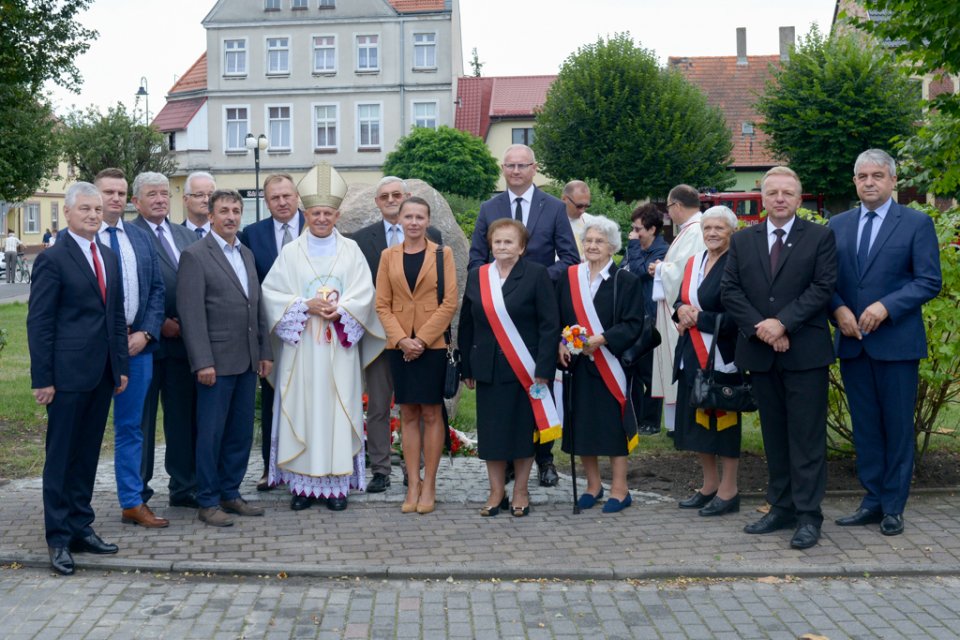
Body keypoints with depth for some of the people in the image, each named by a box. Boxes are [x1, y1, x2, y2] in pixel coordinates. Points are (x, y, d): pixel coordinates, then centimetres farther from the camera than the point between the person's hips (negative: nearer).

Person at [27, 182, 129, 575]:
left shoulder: (109, 258, 14)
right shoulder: (52, 259, -7)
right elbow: (39, 322, -9)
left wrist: (121, 366, 12)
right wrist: (42, 379, -12)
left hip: (102, 374, 7)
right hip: (68, 374, -6)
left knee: (88, 454, 13)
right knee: (61, 456, 2)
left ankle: (81, 527, 22)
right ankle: (59, 538, 9)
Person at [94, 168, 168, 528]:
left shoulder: (140, 238, 10)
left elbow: (157, 288, 10)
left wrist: (146, 333, -3)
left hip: (138, 344, 4)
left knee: (131, 427, 11)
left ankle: (132, 503, 19)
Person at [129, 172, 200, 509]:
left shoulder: (187, 236, 13)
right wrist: (158, 323, -14)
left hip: (183, 338, 6)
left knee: (184, 417, 11)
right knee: (141, 417, 5)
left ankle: (184, 487, 22)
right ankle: (138, 491, 15)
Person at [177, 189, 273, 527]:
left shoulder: (246, 253, 15)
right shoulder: (195, 255, -7)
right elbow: (191, 314, -12)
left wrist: (265, 351, 12)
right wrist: (203, 362, -17)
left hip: (248, 361, 7)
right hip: (217, 360, -7)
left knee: (241, 432, 12)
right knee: (211, 433, 1)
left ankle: (230, 493, 23)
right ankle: (208, 502, 11)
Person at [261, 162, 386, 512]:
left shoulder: (350, 250, 7)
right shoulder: (291, 252, 6)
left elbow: (364, 293, 1)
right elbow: (271, 291, 1)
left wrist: (339, 310, -16)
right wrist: (306, 305, -12)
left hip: (339, 348, 0)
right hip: (300, 345, 0)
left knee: (337, 410, 0)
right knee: (301, 410, 0)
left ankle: (337, 483, 5)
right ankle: (303, 484, 6)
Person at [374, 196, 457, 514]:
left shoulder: (442, 254, 1)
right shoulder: (388, 256, 8)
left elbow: (450, 302, -5)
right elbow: (382, 304, 4)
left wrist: (422, 339, -13)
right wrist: (401, 339, -10)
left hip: (433, 344, -2)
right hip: (400, 345, 2)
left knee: (431, 415, 1)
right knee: (408, 415, 5)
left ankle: (429, 486, 7)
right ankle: (413, 485, 10)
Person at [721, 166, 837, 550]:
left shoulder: (820, 237, 2)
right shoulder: (742, 241, 11)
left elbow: (823, 287, -8)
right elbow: (729, 291, 4)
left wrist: (782, 323, -16)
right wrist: (759, 327, -10)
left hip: (805, 352, -4)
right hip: (760, 353, 4)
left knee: (806, 436, -2)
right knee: (774, 435, 11)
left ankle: (808, 515, 3)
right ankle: (781, 508, 19)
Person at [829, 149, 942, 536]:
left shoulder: (916, 224, -2)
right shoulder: (838, 226, 10)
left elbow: (930, 282, -7)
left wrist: (885, 306, -17)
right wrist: (838, 309, -9)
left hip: (896, 341, -4)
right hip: (852, 342, 4)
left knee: (898, 427, 4)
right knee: (865, 427, 9)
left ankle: (893, 507, 13)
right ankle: (872, 501, 18)